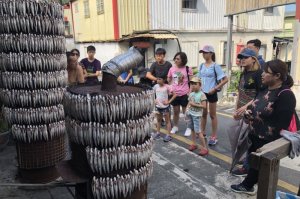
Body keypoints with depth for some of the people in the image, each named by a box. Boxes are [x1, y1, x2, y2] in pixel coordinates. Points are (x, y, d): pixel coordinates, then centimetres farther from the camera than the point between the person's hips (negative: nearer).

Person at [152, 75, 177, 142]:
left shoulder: (167, 87, -14)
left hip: (165, 106, -5)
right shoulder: (156, 86, 0)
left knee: (167, 120, 6)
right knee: (158, 120, 18)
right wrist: (155, 100, 1)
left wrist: (169, 101, -17)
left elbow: (174, 95, -14)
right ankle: (158, 133, 32)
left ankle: (168, 135, 11)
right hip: (158, 106, 5)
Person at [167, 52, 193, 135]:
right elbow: (168, 81, 14)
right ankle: (175, 127, 30)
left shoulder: (188, 69, -6)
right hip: (174, 94, 3)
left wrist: (190, 92, -8)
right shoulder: (171, 69, 2)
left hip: (184, 94, -3)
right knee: (176, 111, 14)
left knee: (186, 112, 8)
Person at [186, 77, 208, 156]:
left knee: (198, 131, -8)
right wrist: (187, 111, 5)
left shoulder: (202, 94, -13)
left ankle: (204, 148, 1)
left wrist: (194, 104, -19)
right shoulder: (191, 94, 7)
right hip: (190, 114, 7)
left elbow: (204, 106, -18)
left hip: (196, 115, -7)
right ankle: (194, 144, 30)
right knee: (192, 129, 15)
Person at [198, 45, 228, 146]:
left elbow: (225, 79, -15)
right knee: (203, 114, 16)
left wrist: (215, 88, -17)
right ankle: (202, 132, 30)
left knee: (212, 115, 5)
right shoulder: (201, 65, 5)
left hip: (211, 93, -5)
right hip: (202, 92, 5)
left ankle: (214, 136, 16)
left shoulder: (215, 66, -12)